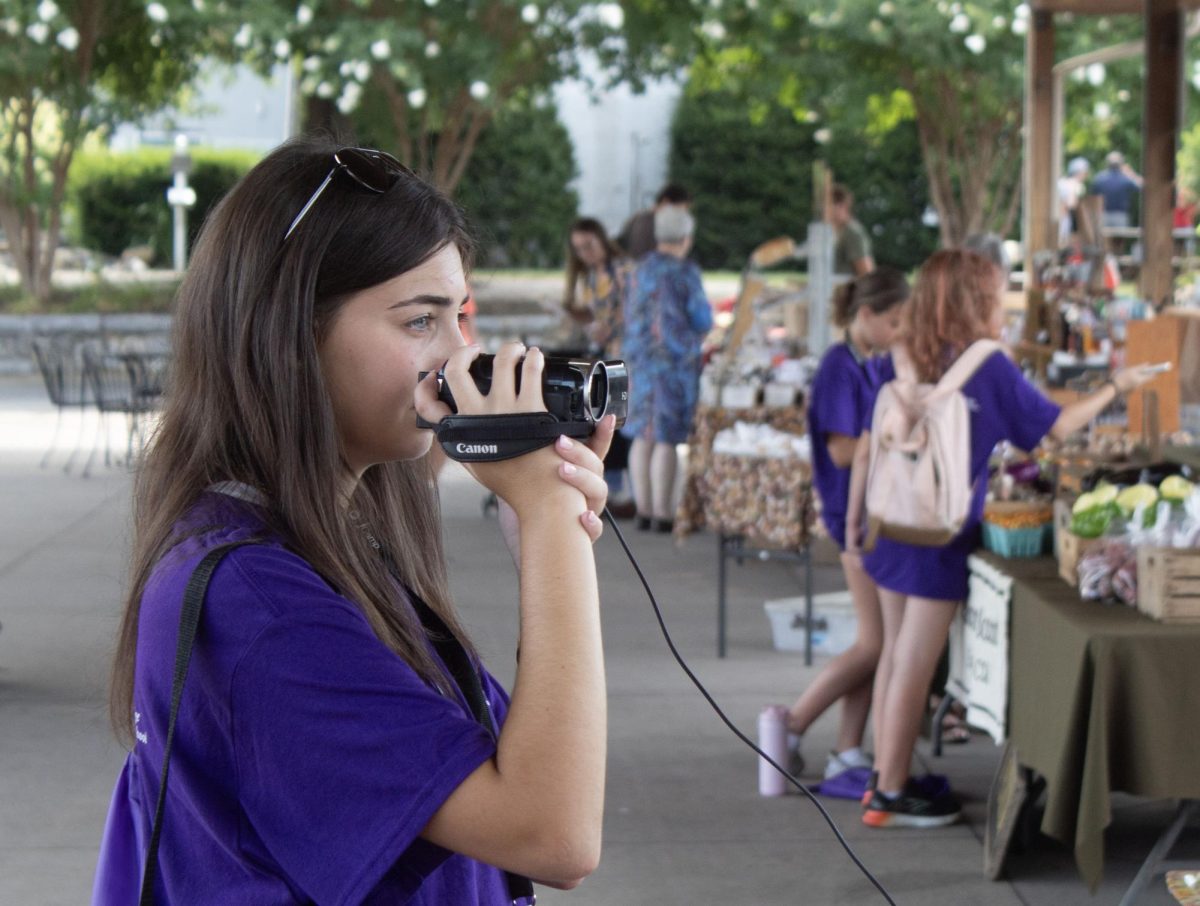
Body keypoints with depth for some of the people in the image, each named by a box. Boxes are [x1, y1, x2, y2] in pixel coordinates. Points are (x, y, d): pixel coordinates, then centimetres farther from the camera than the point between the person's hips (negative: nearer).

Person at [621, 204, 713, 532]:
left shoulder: (643, 268, 9)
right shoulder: (683, 272, -13)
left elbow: (632, 316, 13)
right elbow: (674, 323, -15)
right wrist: (694, 343, 2)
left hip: (641, 360, 7)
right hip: (673, 363, -7)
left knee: (643, 436, 10)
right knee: (666, 439, -4)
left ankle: (644, 511, 14)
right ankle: (663, 514, -2)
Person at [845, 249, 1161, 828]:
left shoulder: (908, 365, 5)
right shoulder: (989, 368, -12)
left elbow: (867, 447, 7)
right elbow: (1055, 427, -4)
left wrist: (854, 520, 16)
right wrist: (1115, 389, 10)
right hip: (939, 539, -6)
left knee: (896, 655, 16)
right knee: (914, 666, 0)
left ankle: (884, 779, 24)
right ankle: (890, 796, 7)